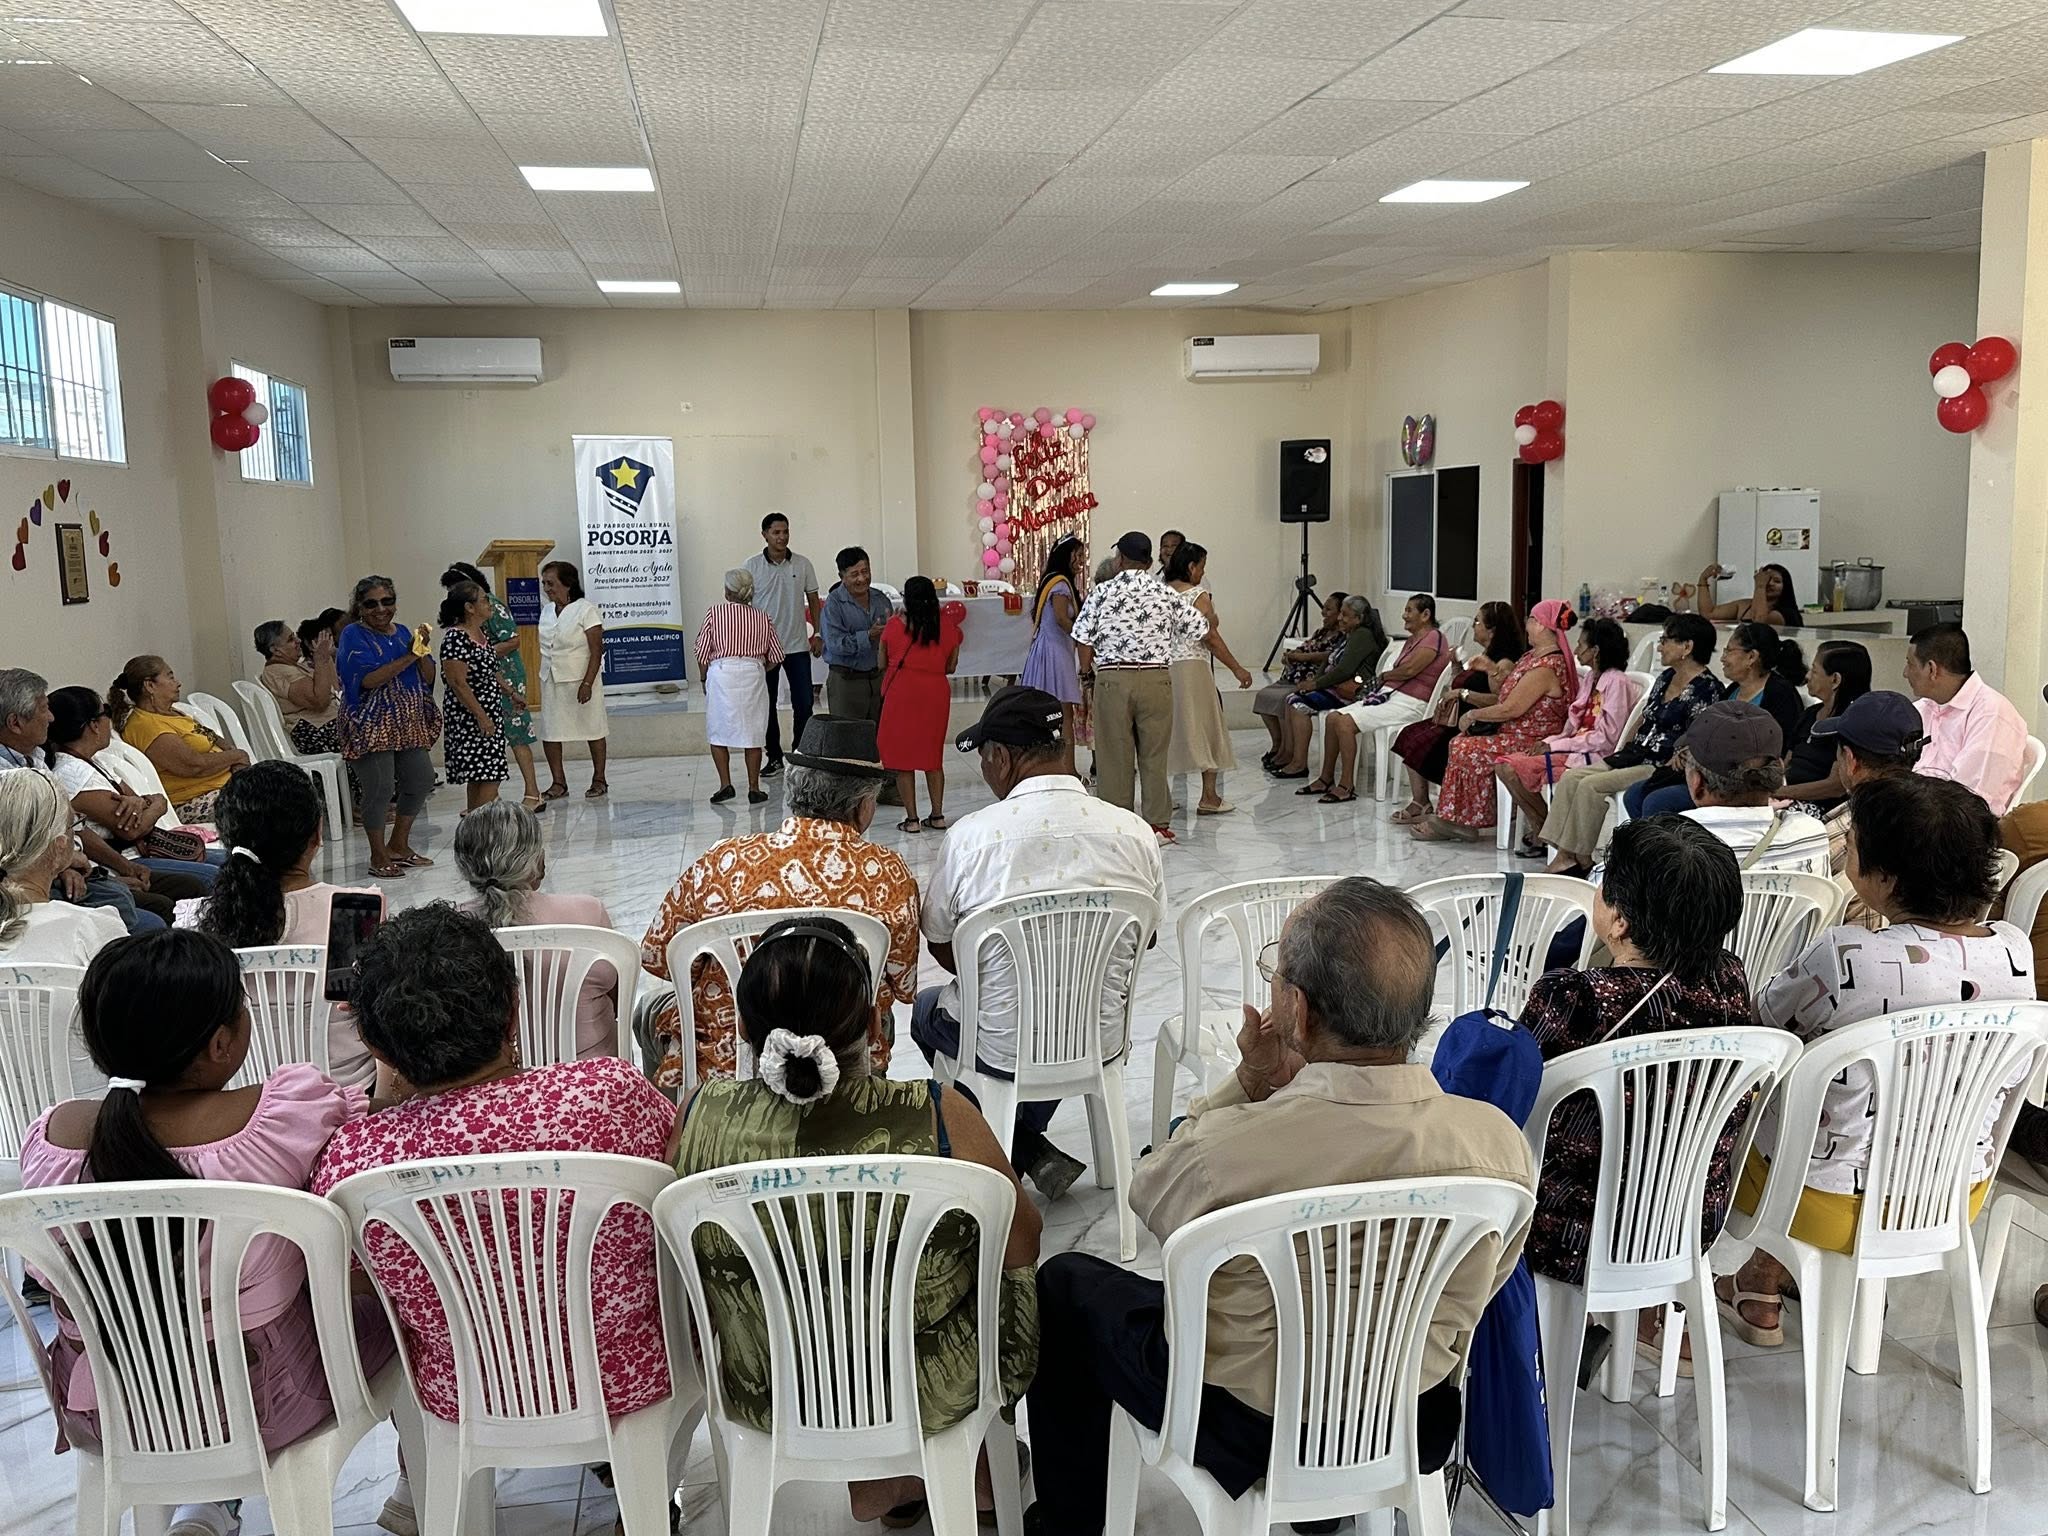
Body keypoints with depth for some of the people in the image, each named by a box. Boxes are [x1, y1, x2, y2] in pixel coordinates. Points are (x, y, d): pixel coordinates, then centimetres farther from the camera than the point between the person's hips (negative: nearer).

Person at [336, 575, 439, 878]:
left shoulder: (402, 632, 12)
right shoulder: (354, 635, -7)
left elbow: (428, 677, 8)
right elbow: (367, 679, -21)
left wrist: (422, 650, -10)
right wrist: (409, 657, -23)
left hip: (407, 723, 7)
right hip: (372, 725, -7)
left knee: (421, 780, 12)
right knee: (380, 788, -8)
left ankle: (399, 845, 27)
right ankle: (379, 857, 5)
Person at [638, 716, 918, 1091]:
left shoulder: (723, 863, -14)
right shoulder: (891, 875, -12)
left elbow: (656, 958, -2)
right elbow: (903, 988, 0)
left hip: (723, 1066, -1)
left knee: (651, 1008, 31)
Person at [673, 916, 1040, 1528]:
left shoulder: (699, 1119, -21)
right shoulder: (939, 1118, -28)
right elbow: (1022, 1247, -11)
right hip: (931, 1396, -2)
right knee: (1021, 1280, 30)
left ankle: (884, 1480, 46)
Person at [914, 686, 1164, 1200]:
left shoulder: (972, 835, -19)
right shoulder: (1135, 832, -11)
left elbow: (941, 948, -4)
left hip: (1003, 1048, -3)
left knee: (926, 1009, 30)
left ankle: (1031, 1154, 24)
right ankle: (1031, 1145, 29)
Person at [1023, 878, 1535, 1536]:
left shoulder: (1223, 1149, -35)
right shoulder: (1502, 1142, -23)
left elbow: (1147, 1195, -9)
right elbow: (1485, 1285, -2)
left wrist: (1250, 1085, -12)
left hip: (1240, 1429, -4)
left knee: (1065, 1281, 20)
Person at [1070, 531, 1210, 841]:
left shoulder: (1101, 592, -1)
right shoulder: (1165, 593, 3)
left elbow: (1083, 640, -3)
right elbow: (1199, 628, 8)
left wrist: (1086, 673, 12)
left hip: (1112, 679, -1)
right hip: (1155, 678, 1)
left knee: (1114, 754, 6)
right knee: (1154, 754, 9)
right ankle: (1157, 824, 12)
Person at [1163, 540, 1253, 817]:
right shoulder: (1198, 595, -8)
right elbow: (1211, 638, -10)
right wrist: (1237, 669, -3)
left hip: (1161, 668, 6)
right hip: (1192, 668, -6)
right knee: (1205, 729, 4)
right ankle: (1209, 797, 6)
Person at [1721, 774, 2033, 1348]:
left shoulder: (1846, 957, -30)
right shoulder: (2015, 950, -14)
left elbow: (1760, 1018, -9)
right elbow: (2015, 1076, 2)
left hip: (1836, 1205, -5)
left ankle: (1761, 1294, 39)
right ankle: (1768, 1277, 41)